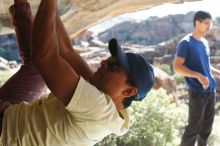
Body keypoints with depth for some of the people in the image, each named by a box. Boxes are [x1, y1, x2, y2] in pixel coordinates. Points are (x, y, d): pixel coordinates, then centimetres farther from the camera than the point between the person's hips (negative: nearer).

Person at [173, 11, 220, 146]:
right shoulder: (186, 43, -11)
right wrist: (198, 76, -26)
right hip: (197, 92, -7)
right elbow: (177, 67, -17)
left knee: (207, 127, 14)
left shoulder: (205, 42, 12)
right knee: (194, 128, -2)